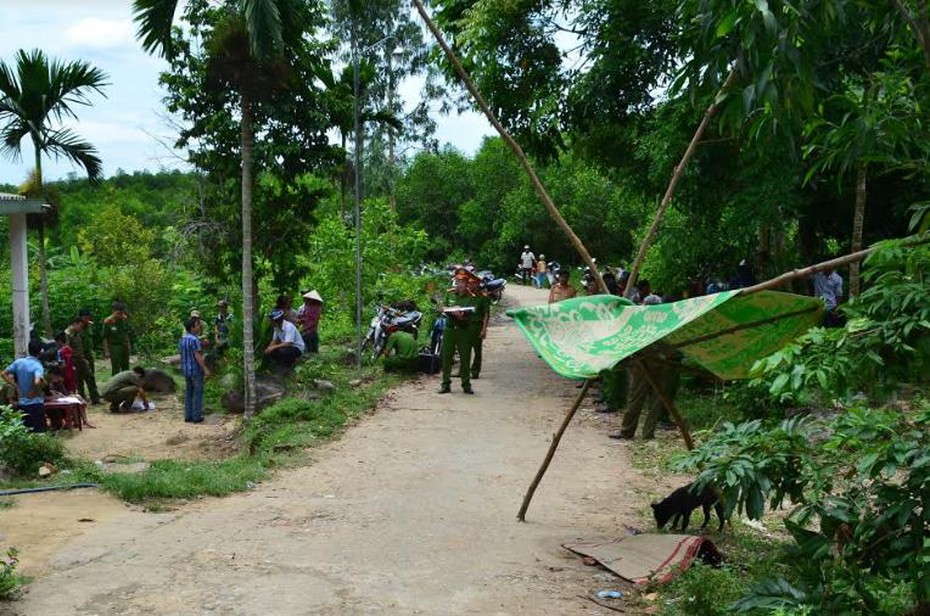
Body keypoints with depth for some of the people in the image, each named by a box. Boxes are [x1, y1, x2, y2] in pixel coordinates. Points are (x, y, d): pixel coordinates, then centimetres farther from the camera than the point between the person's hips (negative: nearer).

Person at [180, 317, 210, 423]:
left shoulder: (182, 339, 7)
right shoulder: (194, 339, -18)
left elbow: (181, 353, 13)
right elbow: (197, 356, -20)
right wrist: (205, 369, -17)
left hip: (185, 369, 8)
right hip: (196, 370, -8)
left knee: (188, 392, 13)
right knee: (198, 393, 1)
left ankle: (188, 416, 15)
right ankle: (196, 416, 3)